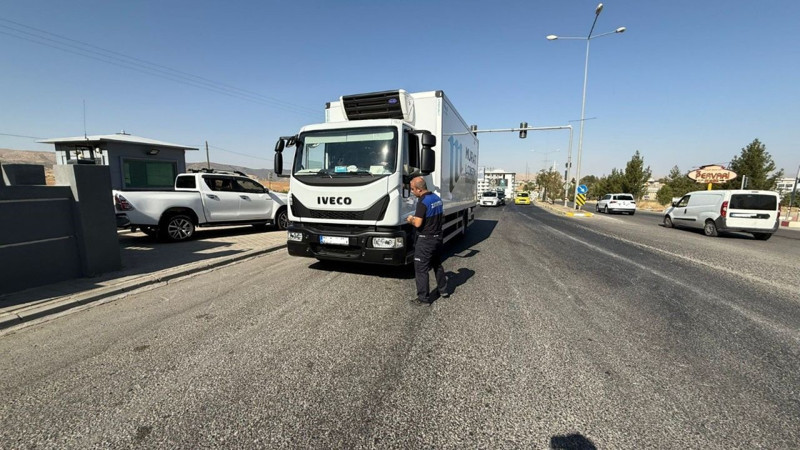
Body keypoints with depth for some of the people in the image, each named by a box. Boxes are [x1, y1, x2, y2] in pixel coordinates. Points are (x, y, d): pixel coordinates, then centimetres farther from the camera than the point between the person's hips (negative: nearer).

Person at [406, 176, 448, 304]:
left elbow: (418, 223, -25)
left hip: (426, 240, -9)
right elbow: (442, 216, 17)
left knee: (421, 268, 3)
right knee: (437, 265, 22)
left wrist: (411, 219, -6)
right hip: (438, 237, 9)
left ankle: (424, 297, 8)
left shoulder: (423, 202, -21)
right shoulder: (437, 198, 6)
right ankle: (443, 290, 32)